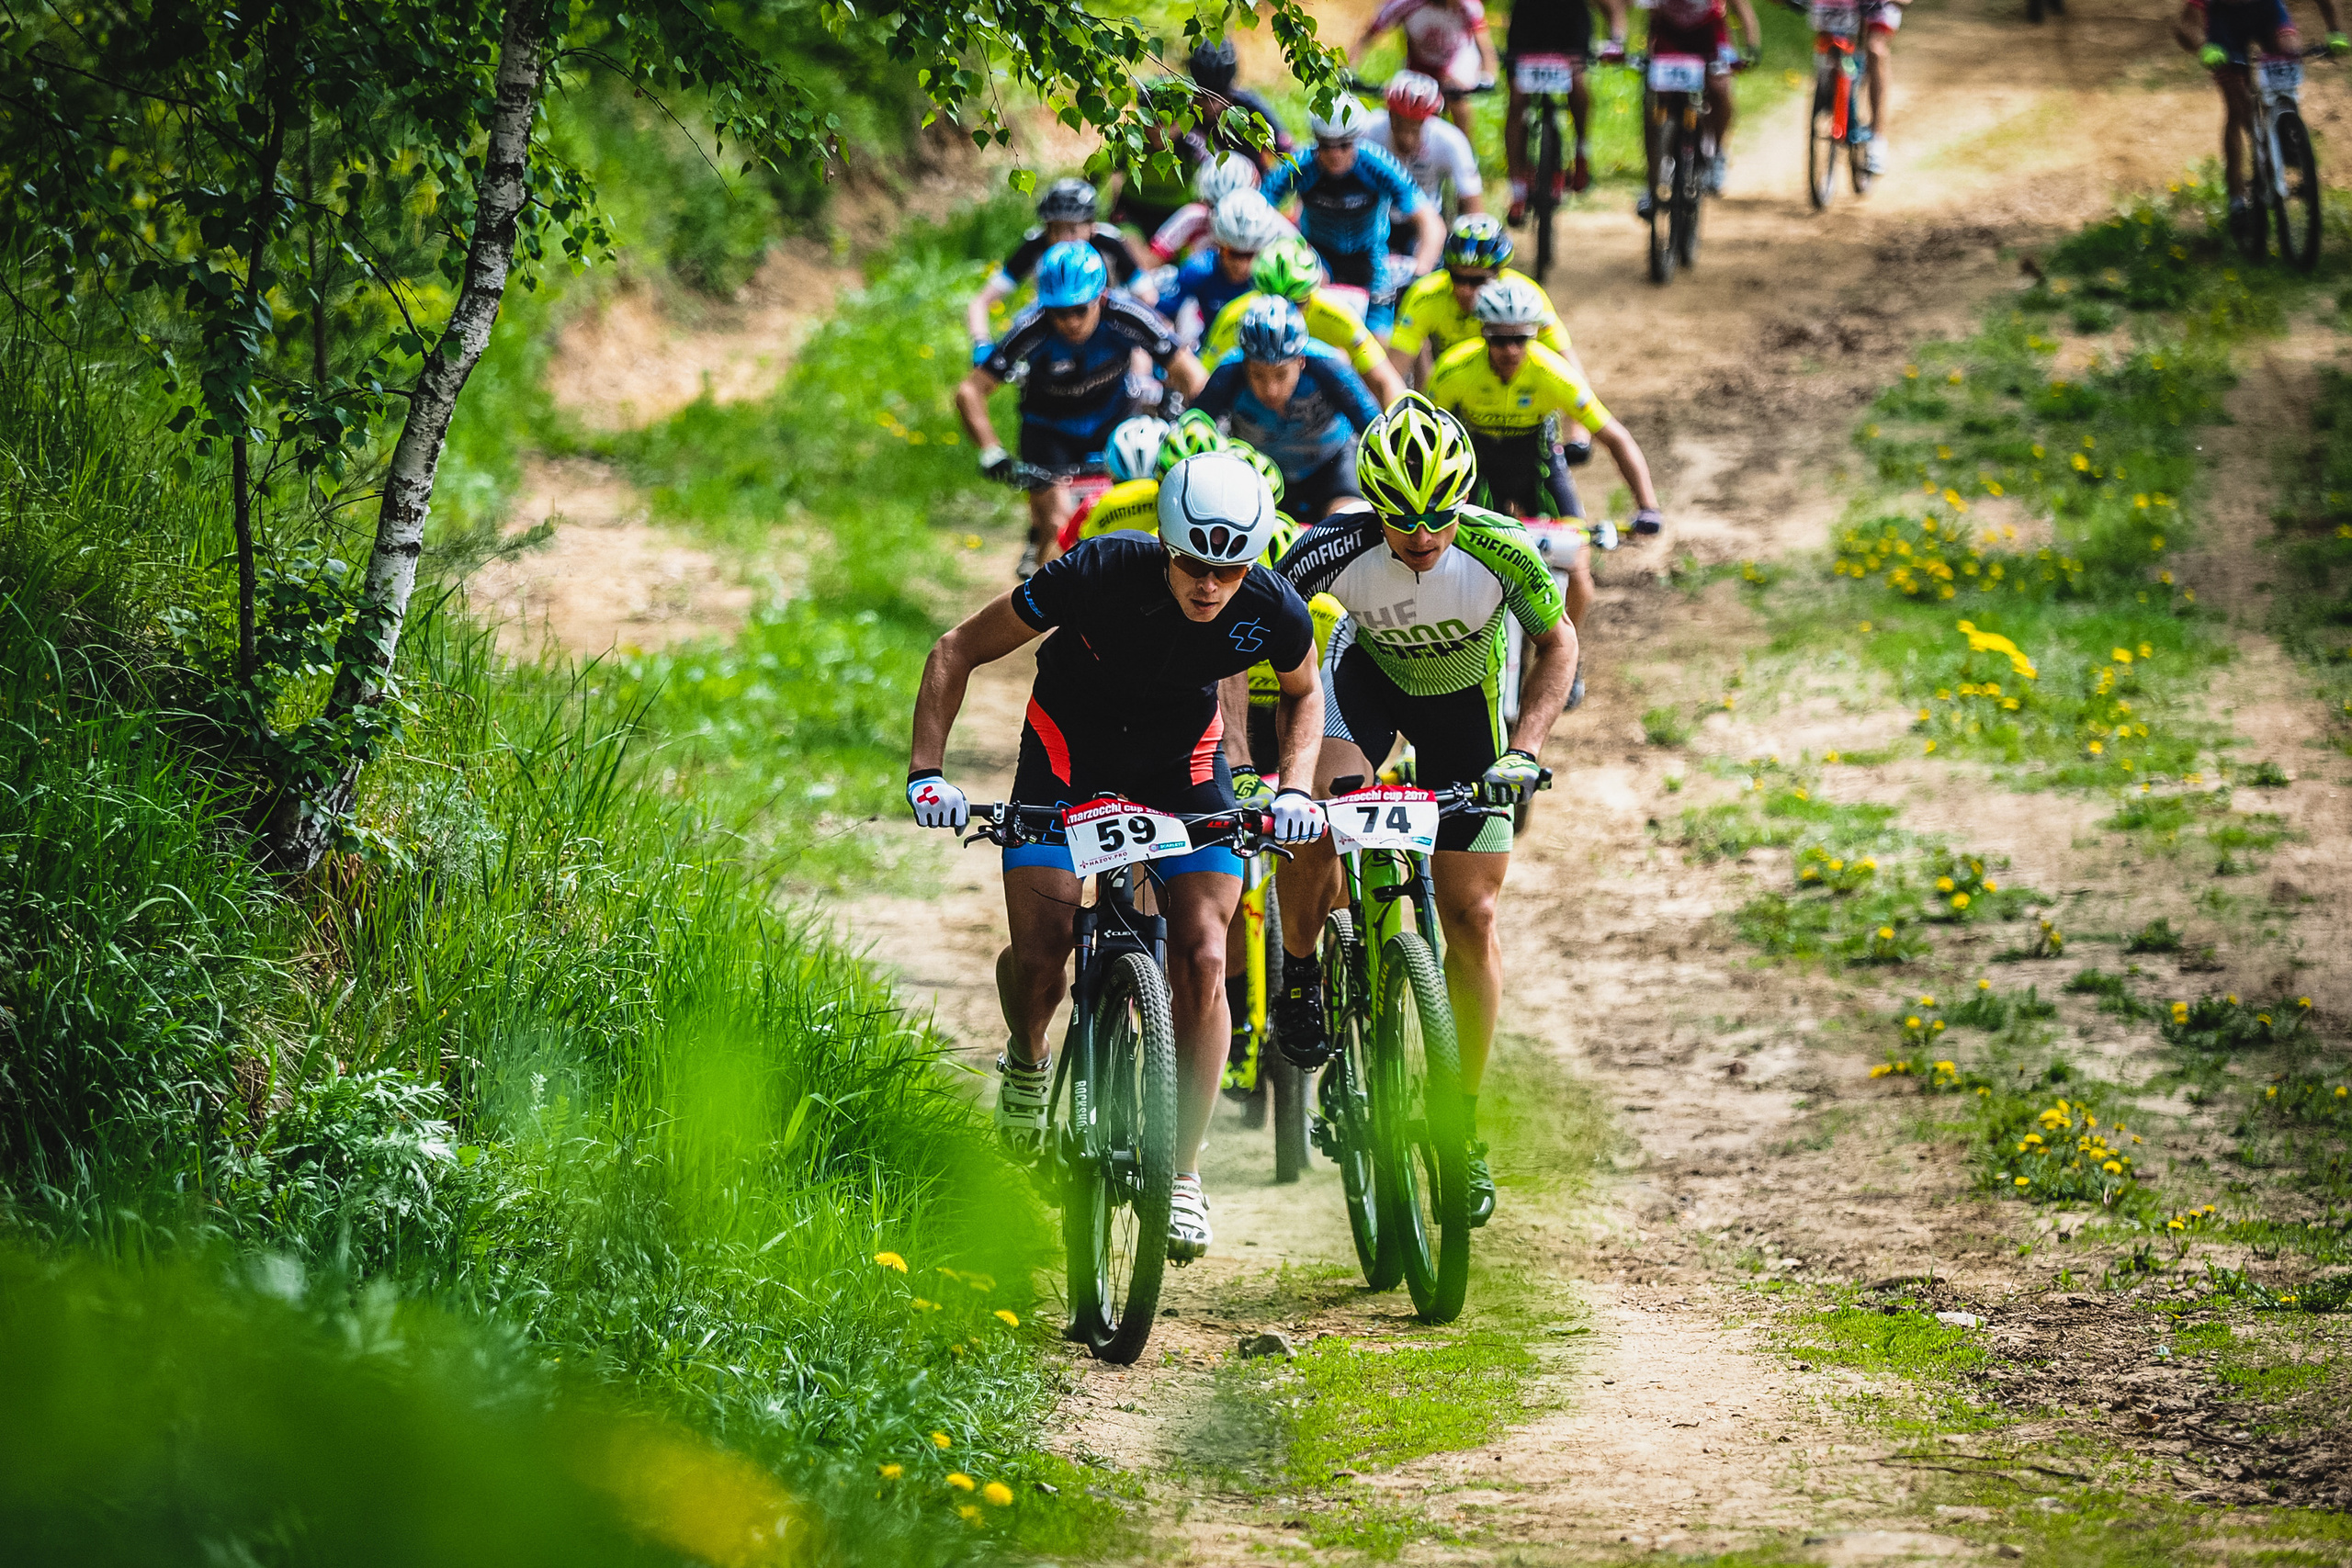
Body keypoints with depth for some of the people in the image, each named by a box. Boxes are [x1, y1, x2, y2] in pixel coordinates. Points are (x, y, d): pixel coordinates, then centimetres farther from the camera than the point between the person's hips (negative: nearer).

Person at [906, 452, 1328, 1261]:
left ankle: (1183, 1171, -3)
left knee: (1201, 958, -15)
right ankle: (1026, 1060, 21)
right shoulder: (1096, 574, -33)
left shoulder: (1274, 612, -26)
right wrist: (926, 770, -28)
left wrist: (1295, 788, -16)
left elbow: (1303, 693, 1)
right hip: (1069, 746, -1)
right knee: (1039, 951, -15)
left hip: (1183, 758, 1)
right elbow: (958, 651, -20)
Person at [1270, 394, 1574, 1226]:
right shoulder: (1334, 550, -33)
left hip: (1465, 696, 0)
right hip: (1368, 673, 0)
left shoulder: (1502, 552, -32)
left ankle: (1462, 1123, 12)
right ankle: (1300, 972, -1)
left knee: (1471, 914, -2)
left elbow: (1557, 644, -14)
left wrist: (1524, 751, -26)